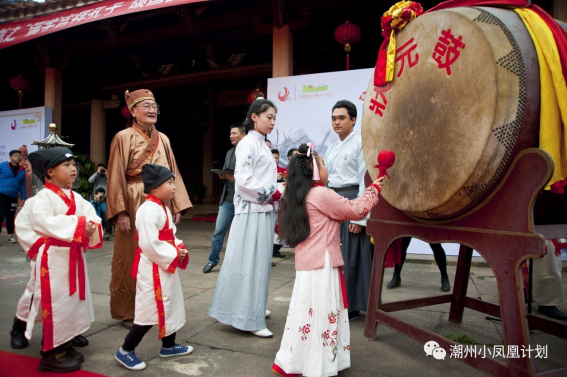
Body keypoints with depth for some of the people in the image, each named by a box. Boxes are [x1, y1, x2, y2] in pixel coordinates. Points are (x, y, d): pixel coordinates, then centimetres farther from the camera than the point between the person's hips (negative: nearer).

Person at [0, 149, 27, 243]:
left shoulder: (22, 170, 10)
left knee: (10, 217, 11)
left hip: (13, 197, 3)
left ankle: (10, 235, 18)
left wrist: (23, 198, 10)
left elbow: (22, 185, 14)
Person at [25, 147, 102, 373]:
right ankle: (51, 354, 13)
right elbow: (42, 220, -29)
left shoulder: (77, 198, 11)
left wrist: (91, 227, -23)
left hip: (74, 257, 8)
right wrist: (78, 224, -33)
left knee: (73, 301, 16)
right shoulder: (44, 197, -12)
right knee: (55, 305, -1)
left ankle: (65, 346, 32)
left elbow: (91, 215, 0)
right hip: (54, 257, -8)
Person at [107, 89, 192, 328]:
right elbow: (116, 177, -7)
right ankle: (128, 312, 17)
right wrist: (121, 212, -15)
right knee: (131, 259, 3)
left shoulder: (162, 140, 12)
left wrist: (177, 207, 5)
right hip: (134, 206, -5)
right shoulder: (123, 137, -3)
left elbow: (172, 173, 12)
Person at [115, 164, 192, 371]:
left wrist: (179, 247, 1)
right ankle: (125, 351, 14)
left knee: (171, 305, 19)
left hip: (166, 267, 11)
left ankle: (168, 345, 34)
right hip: (153, 270, -11)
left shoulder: (163, 208, 12)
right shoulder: (149, 210, -22)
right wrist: (174, 254, -19)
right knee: (151, 310, -2)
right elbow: (149, 244, -28)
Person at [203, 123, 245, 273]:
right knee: (218, 230, 6)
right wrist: (222, 175, -1)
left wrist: (237, 178, -21)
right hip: (227, 198, 6)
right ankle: (213, 260, 19)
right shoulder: (229, 153, 15)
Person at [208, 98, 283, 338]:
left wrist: (278, 191, 5)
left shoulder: (262, 145, 17)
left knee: (260, 262, 15)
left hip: (264, 210, 9)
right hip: (251, 211, -9)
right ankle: (248, 318, 6)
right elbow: (244, 181, -20)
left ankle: (254, 308, 29)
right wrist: (274, 193, -13)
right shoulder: (248, 143, -11)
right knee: (249, 263, -3)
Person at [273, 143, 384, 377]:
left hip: (306, 265, 9)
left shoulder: (299, 196, 13)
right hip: (321, 266, -9)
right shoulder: (322, 194, -14)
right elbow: (357, 210, -8)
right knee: (320, 315, 1)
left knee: (307, 313, 15)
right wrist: (374, 189, 6)